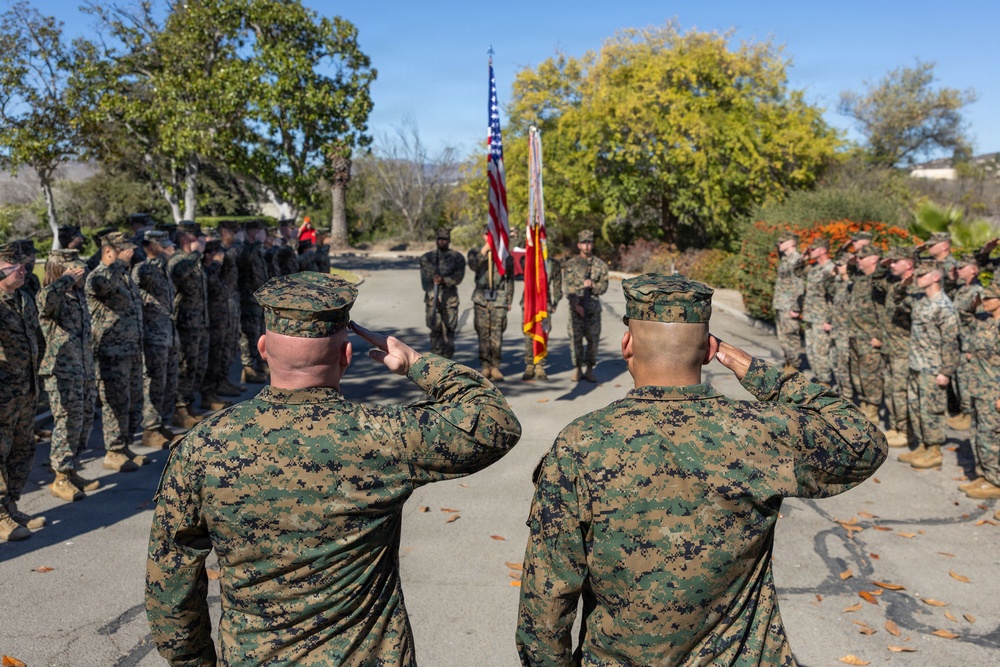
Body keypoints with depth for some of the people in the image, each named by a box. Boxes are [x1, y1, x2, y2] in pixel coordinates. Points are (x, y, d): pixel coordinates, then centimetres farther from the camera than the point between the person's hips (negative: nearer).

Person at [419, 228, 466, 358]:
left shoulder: (457, 258, 6)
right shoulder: (426, 258, 8)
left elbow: (458, 276, -5)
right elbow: (424, 279, 1)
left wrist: (444, 280, -22)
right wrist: (432, 294, -12)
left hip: (450, 298, 0)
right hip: (432, 297, 0)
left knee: (449, 330, 0)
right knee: (435, 330, -2)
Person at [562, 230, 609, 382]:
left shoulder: (600, 264, 6)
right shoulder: (570, 264, 2)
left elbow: (604, 286, 5)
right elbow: (567, 287, -3)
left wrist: (593, 285, -16)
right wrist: (576, 305, -12)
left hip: (593, 307, 1)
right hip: (576, 306, -1)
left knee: (593, 338, 2)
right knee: (576, 338, 0)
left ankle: (590, 369, 14)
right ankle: (577, 369, 13)